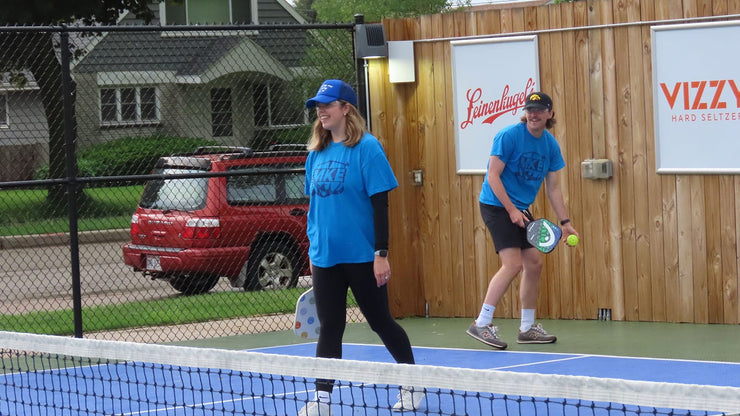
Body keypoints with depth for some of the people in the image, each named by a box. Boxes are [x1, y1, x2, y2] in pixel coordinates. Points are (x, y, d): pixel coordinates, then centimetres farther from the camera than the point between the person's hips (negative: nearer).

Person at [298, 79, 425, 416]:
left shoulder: (367, 148, -10)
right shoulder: (316, 153, 8)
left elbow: (380, 205, -12)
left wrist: (382, 253, -15)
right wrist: (313, 250, 15)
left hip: (361, 257, -5)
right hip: (326, 258, 5)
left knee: (380, 321, 8)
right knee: (329, 327, 3)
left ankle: (412, 384, 25)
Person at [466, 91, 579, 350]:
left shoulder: (550, 145, 4)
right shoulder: (509, 136, -16)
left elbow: (553, 188, 9)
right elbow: (493, 176, -16)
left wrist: (565, 222, 3)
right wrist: (511, 209, -20)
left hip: (520, 209, 8)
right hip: (496, 205, -8)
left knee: (534, 263, 7)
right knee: (513, 264, -18)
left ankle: (527, 328, 18)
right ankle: (481, 324, -14)